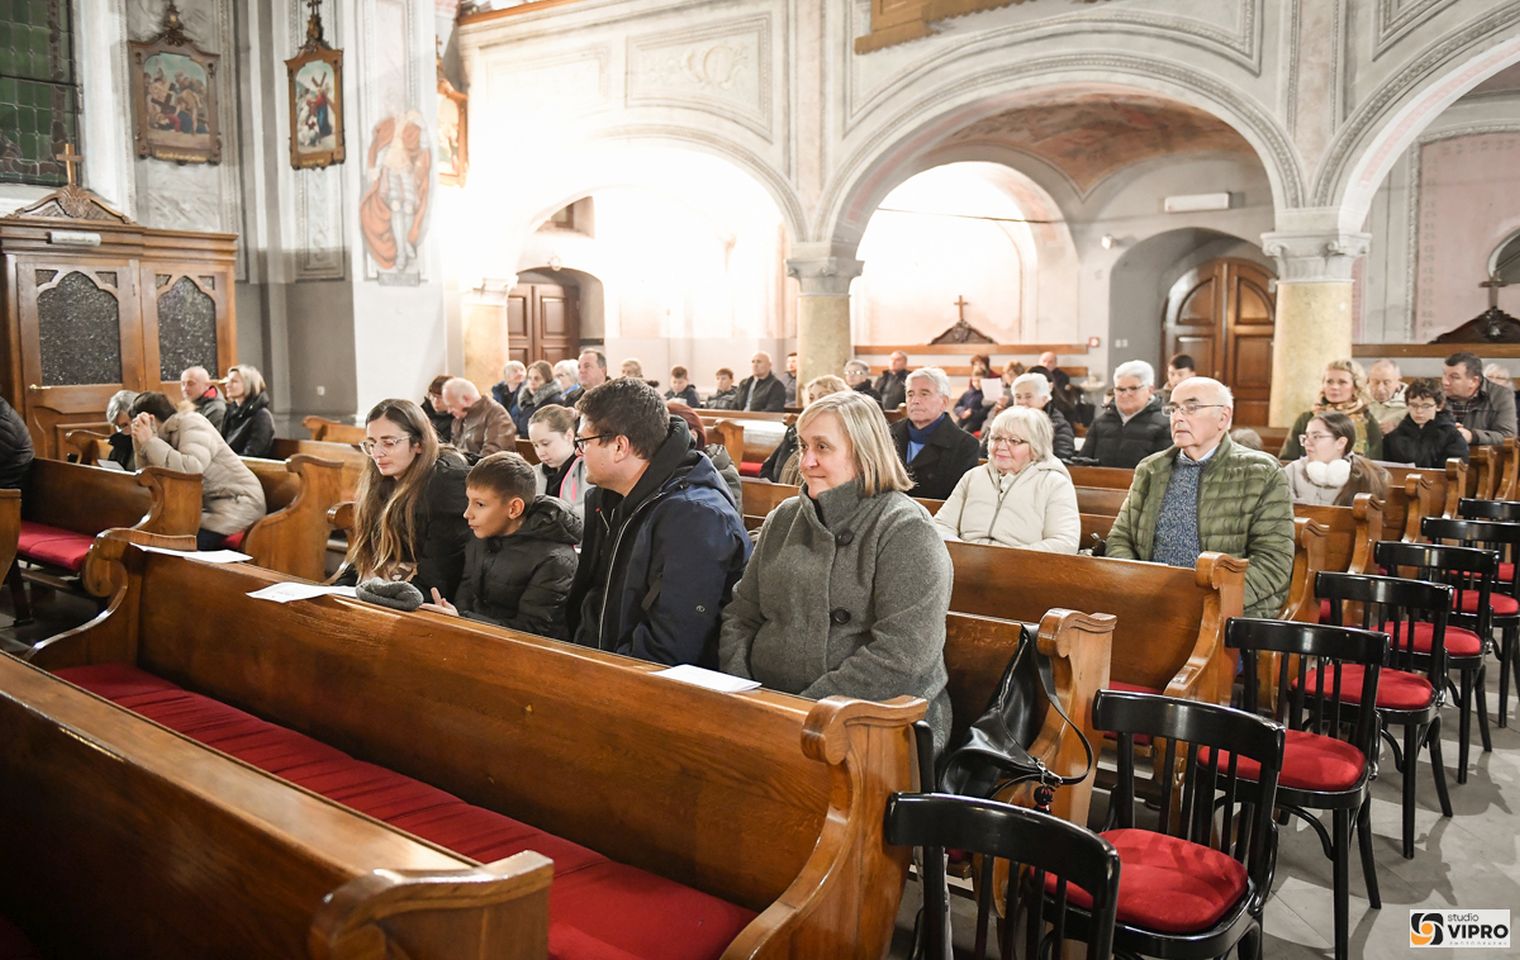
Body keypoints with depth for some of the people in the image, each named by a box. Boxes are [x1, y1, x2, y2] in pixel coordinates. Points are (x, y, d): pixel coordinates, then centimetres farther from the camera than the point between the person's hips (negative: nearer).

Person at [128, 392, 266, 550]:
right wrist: (140, 445, -3)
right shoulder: (167, 434, 13)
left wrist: (150, 442, -20)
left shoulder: (190, 422, -10)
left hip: (237, 502, -8)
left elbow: (191, 470, -29)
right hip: (208, 503, 9)